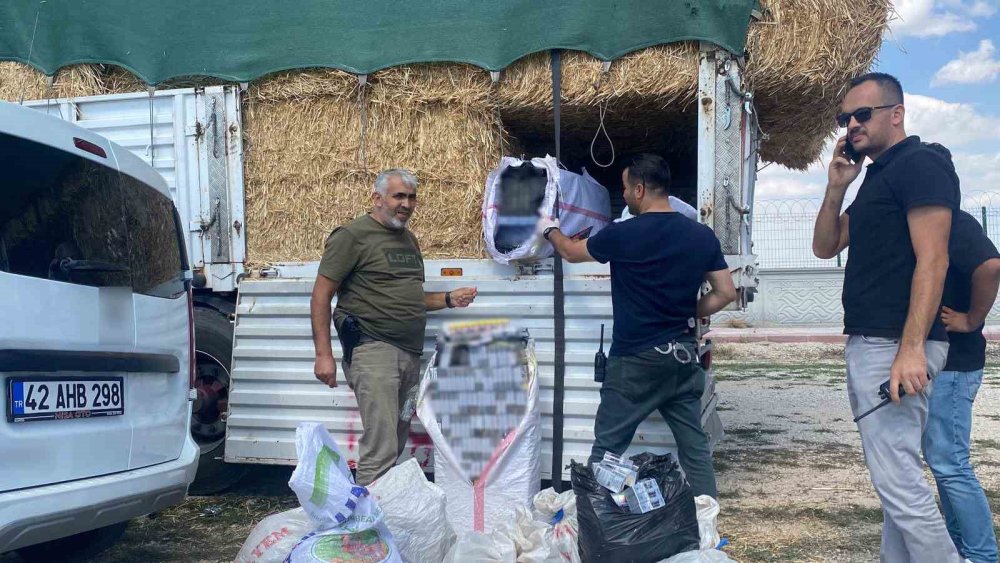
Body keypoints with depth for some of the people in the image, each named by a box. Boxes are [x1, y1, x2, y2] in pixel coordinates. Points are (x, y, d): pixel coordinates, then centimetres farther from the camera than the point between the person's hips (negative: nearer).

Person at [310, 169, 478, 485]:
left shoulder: (408, 239, 21)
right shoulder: (353, 236, -4)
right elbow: (321, 294, -8)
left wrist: (448, 300, 14)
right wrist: (323, 354, -15)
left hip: (410, 353, 8)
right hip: (374, 350, -8)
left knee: (397, 445, 11)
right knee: (381, 449, -14)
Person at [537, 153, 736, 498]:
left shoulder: (624, 235, -12)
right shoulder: (702, 236, 1)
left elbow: (571, 252, 5)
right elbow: (725, 294, 5)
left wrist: (549, 230, 25)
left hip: (636, 360, -5)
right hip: (683, 356, 5)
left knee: (607, 449, 6)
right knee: (695, 446, 11)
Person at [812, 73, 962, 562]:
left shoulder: (921, 165, -9)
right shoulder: (876, 176, 20)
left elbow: (932, 261, -18)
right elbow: (825, 247, 22)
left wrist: (911, 349, -25)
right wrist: (836, 187, 7)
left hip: (894, 347, -10)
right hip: (865, 344, 10)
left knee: (898, 479, -12)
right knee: (894, 475, 14)